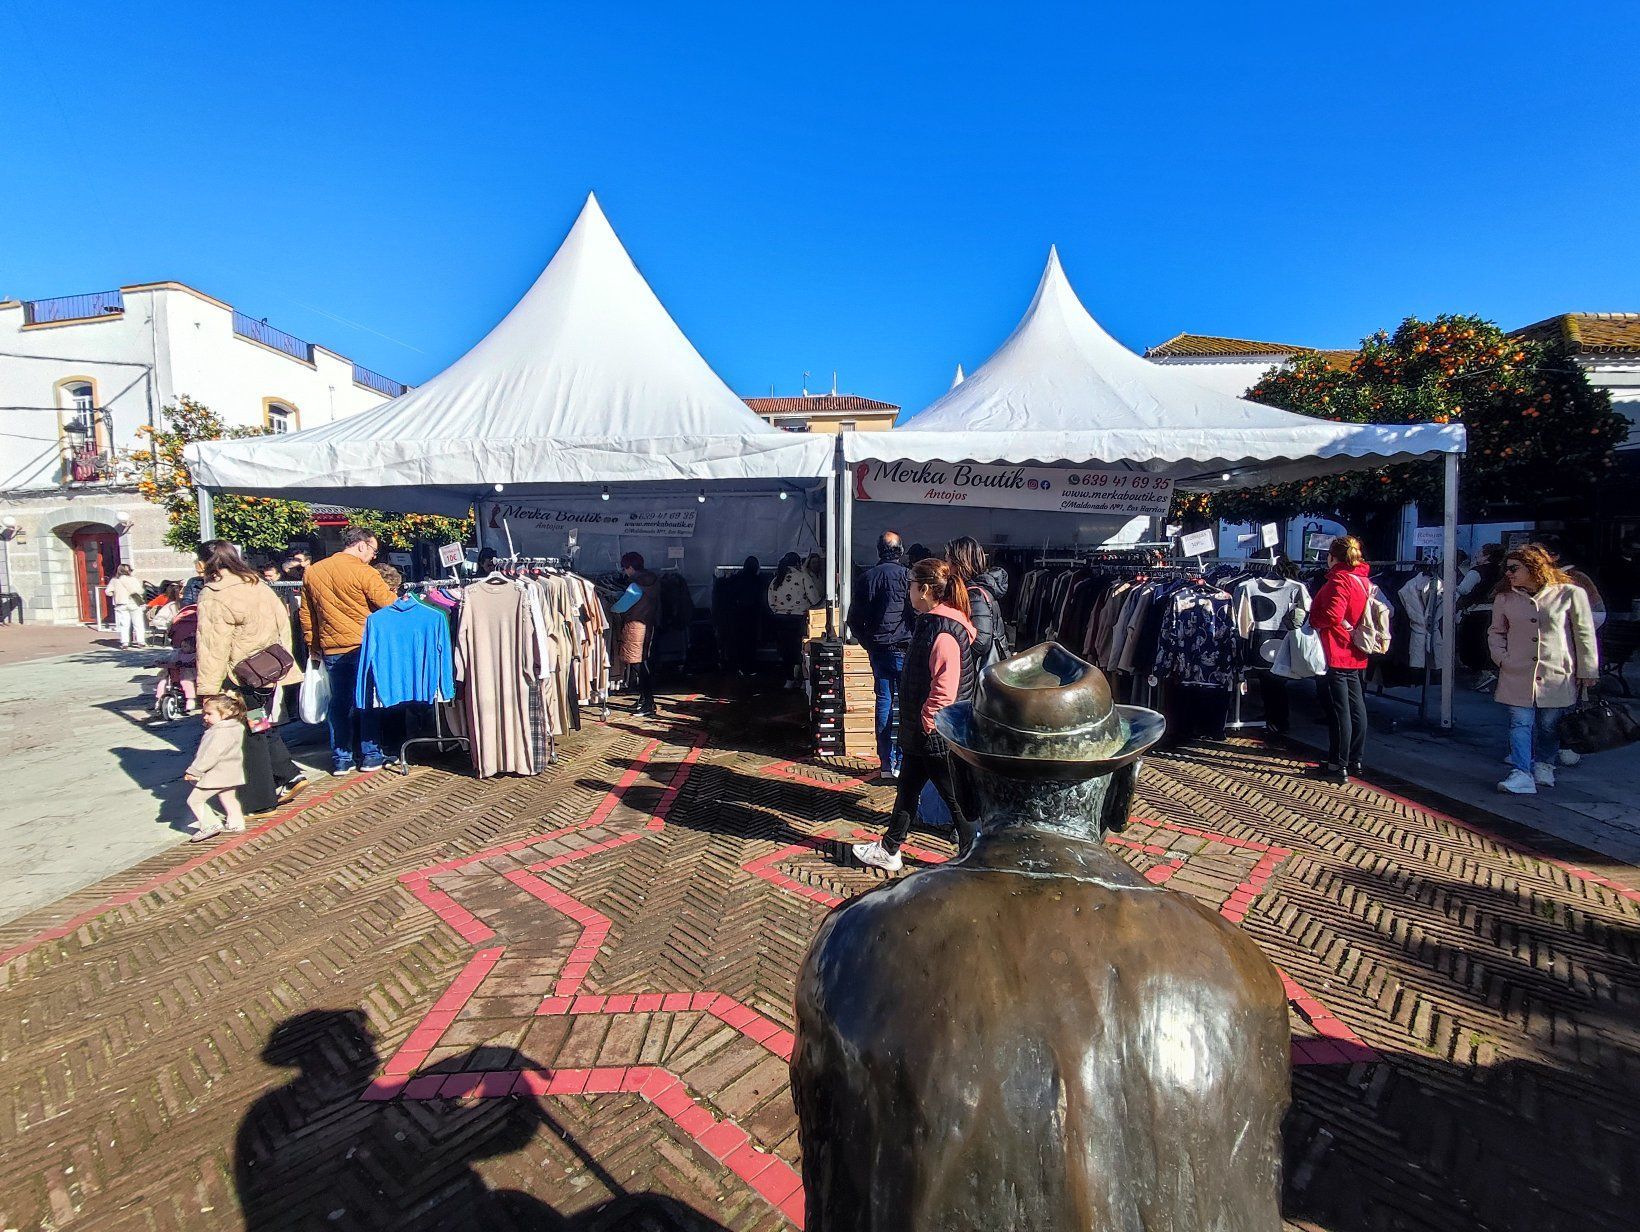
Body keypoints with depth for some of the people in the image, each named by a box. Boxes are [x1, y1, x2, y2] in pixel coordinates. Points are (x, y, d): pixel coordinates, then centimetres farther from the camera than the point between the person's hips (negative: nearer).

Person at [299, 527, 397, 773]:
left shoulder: (312, 572, 8)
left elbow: (305, 614, 13)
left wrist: (312, 644, 20)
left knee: (339, 703, 12)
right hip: (363, 646, -5)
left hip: (331, 649, 5)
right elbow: (389, 603, -13)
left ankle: (340, 759, 16)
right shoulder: (363, 572, -12)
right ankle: (370, 755, 12)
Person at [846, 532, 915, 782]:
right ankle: (901, 763, 4)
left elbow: (853, 620, 6)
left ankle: (886, 764, 10)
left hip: (877, 649, 4)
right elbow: (917, 614, -12)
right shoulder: (907, 576, -8)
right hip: (903, 647, -4)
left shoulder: (867, 577, 5)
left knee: (883, 702, 8)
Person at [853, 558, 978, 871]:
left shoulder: (943, 630, -24)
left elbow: (945, 688, -28)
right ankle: (888, 850, 36)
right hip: (919, 732, 11)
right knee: (907, 789, 21)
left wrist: (926, 721, -16)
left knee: (956, 798, 5)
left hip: (939, 736, -11)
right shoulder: (931, 621, 9)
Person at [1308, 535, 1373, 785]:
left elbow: (1332, 615, -25)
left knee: (1339, 711, -5)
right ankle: (1355, 760, 27)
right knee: (1356, 708, 15)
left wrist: (1312, 618, -8)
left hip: (1337, 654, -9)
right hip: (1356, 655, 9)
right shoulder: (1363, 580, 12)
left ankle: (1338, 766, 0)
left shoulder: (1339, 580, -16)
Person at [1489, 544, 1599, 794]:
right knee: (1520, 724, -4)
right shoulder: (1504, 598, 5)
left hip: (1557, 675, -1)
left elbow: (1585, 635, 1)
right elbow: (1495, 632, 17)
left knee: (1549, 725, 10)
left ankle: (1543, 766, 29)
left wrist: (1587, 671, 2)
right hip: (1517, 675, 2)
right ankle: (1521, 775, -7)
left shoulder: (1570, 594, -3)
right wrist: (1502, 657, 2)